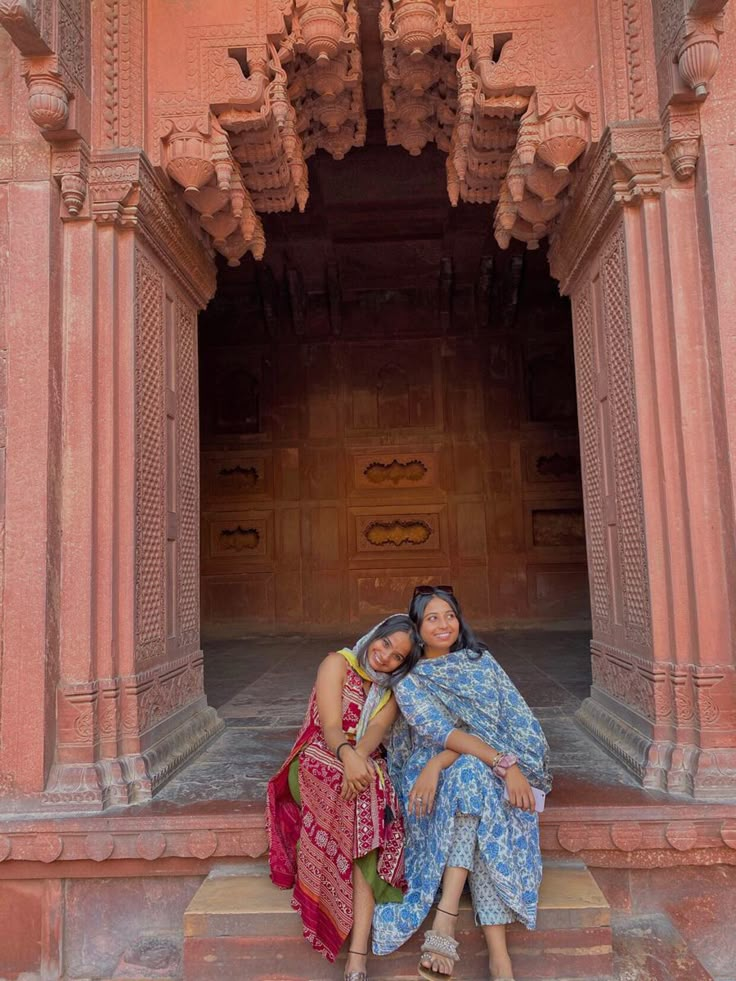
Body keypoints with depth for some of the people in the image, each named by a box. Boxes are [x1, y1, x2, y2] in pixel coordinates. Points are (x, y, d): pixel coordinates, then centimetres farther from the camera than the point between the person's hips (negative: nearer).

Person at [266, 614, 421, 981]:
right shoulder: (338, 663, -3)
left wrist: (360, 755, -32)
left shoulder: (392, 687, 12)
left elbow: (378, 727, -9)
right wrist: (348, 756, -38)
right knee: (367, 796, -35)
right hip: (321, 761, -2)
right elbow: (331, 728, -15)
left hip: (367, 764, 2)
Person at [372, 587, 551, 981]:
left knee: (470, 774, -33)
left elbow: (489, 726, -7)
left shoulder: (481, 662, 6)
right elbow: (441, 731, -15)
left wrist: (438, 763, -22)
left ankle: (444, 921, -39)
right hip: (429, 775, -1)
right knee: (474, 772, -34)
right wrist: (505, 763, -28)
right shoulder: (409, 680, 1)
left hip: (483, 772, 2)